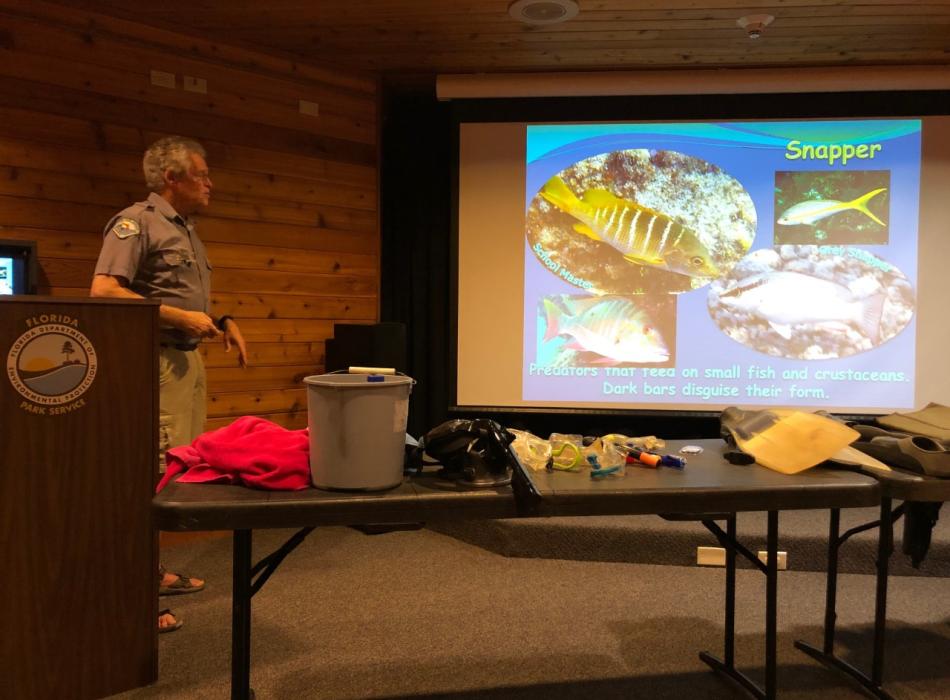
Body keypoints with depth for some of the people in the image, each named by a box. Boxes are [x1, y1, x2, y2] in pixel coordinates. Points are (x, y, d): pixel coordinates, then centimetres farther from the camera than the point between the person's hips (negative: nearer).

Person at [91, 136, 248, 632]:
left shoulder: (186, 229, 19)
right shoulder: (136, 222, -9)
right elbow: (103, 290, -19)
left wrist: (222, 321, 10)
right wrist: (179, 317, -20)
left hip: (187, 360, 9)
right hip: (153, 363, -9)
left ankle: (151, 569, 25)